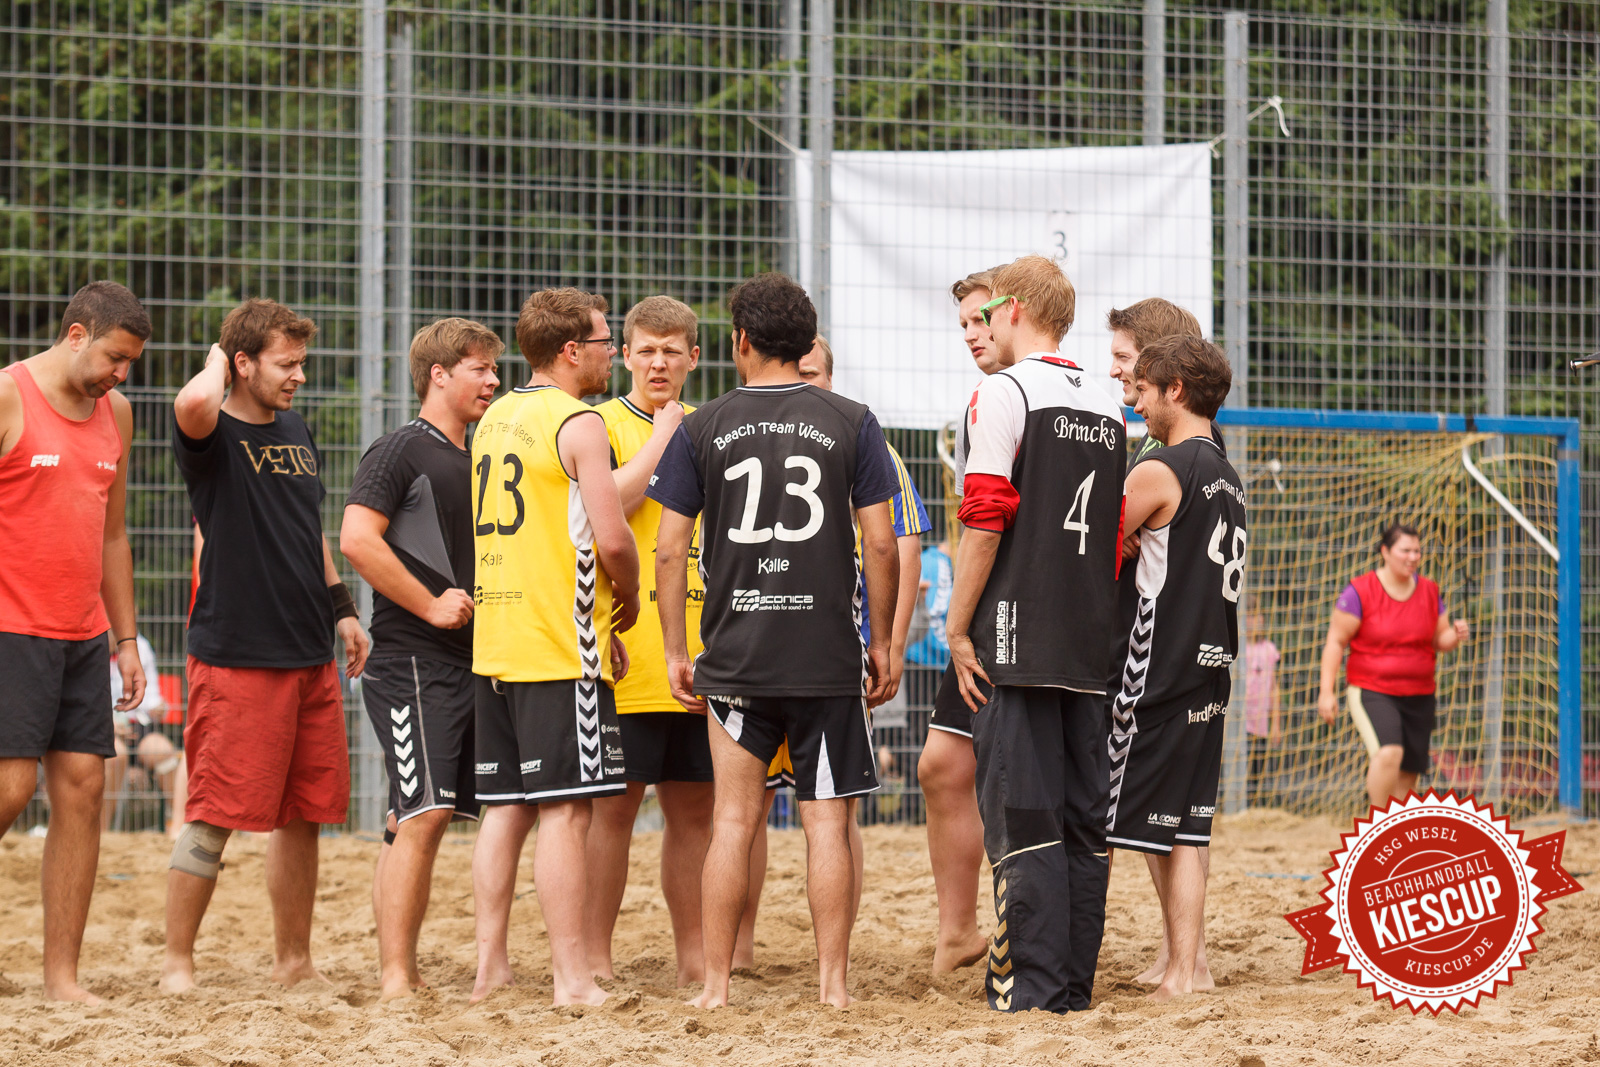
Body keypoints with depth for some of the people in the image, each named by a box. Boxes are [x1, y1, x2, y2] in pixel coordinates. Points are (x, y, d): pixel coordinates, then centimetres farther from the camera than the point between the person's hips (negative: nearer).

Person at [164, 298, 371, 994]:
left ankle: (294, 962, 20)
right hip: (236, 656, -7)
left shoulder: (295, 432, 16)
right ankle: (177, 963, 4)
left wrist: (341, 607, 22)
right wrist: (217, 362, -12)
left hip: (310, 655, 7)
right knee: (214, 816, -5)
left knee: (303, 815, 10)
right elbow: (194, 403, -33)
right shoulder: (214, 435, -8)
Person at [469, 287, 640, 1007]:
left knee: (505, 808, 11)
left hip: (494, 642, 8)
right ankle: (572, 980, -6)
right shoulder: (577, 423, -10)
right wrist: (627, 601, 2)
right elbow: (612, 538, -18)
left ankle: (490, 967, 12)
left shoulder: (496, 418, 16)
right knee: (566, 811, -6)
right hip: (561, 650, -8)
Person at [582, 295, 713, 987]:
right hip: (626, 654, -5)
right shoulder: (600, 425, -1)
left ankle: (693, 958, 16)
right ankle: (596, 962, 1)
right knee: (614, 805, -4)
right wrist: (662, 437, -10)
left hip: (698, 656, 5)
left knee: (694, 806, 9)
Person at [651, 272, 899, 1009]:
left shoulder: (701, 429, 2)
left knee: (733, 822, 6)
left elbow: (670, 548, 1)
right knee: (827, 821, 4)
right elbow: (880, 544, -1)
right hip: (829, 658, -1)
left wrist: (675, 652, 9)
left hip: (735, 657, 1)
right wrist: (882, 643, 9)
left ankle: (716, 984, 7)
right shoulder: (852, 424, 1)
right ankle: (833, 982, 4)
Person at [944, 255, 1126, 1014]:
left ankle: (1032, 988, -10)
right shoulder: (1105, 409, 15)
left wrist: (957, 629, -7)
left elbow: (985, 523, -12)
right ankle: (1074, 984, 10)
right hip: (1089, 645, 7)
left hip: (1016, 639, -7)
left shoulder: (1004, 392, -6)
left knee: (1022, 818, -7)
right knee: (1082, 817, 8)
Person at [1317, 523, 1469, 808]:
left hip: (1419, 696, 5)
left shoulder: (1429, 590, 8)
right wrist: (1326, 691, -11)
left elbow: (1440, 641, 16)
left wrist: (1455, 635, -9)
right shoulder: (1360, 591, -7)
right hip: (1371, 691, -5)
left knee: (1407, 774, 6)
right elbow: (1335, 642, -5)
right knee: (1389, 753, -28)